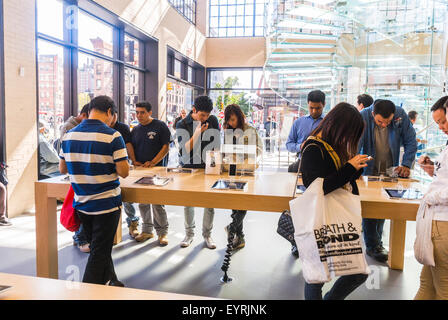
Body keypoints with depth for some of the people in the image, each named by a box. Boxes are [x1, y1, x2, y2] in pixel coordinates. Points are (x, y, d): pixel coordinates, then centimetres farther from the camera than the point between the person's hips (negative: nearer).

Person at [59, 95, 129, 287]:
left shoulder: (69, 135, 2)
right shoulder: (112, 136, -15)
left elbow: (62, 169, 10)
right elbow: (123, 172, -16)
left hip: (81, 205, 6)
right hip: (106, 204, -6)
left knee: (100, 248, 22)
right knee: (99, 254, 7)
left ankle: (110, 283, 38)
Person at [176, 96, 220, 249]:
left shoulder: (213, 121, 0)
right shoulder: (182, 125, -7)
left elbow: (217, 143, 8)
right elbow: (184, 151, -15)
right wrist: (197, 133, -25)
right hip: (189, 168, -1)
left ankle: (207, 234, 20)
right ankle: (189, 233, 24)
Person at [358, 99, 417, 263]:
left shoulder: (401, 115, -12)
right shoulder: (363, 117, -19)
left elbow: (410, 141, -4)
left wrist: (406, 164, -14)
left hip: (390, 170, 3)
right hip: (369, 170, -2)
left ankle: (376, 241, 28)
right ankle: (373, 246, 9)